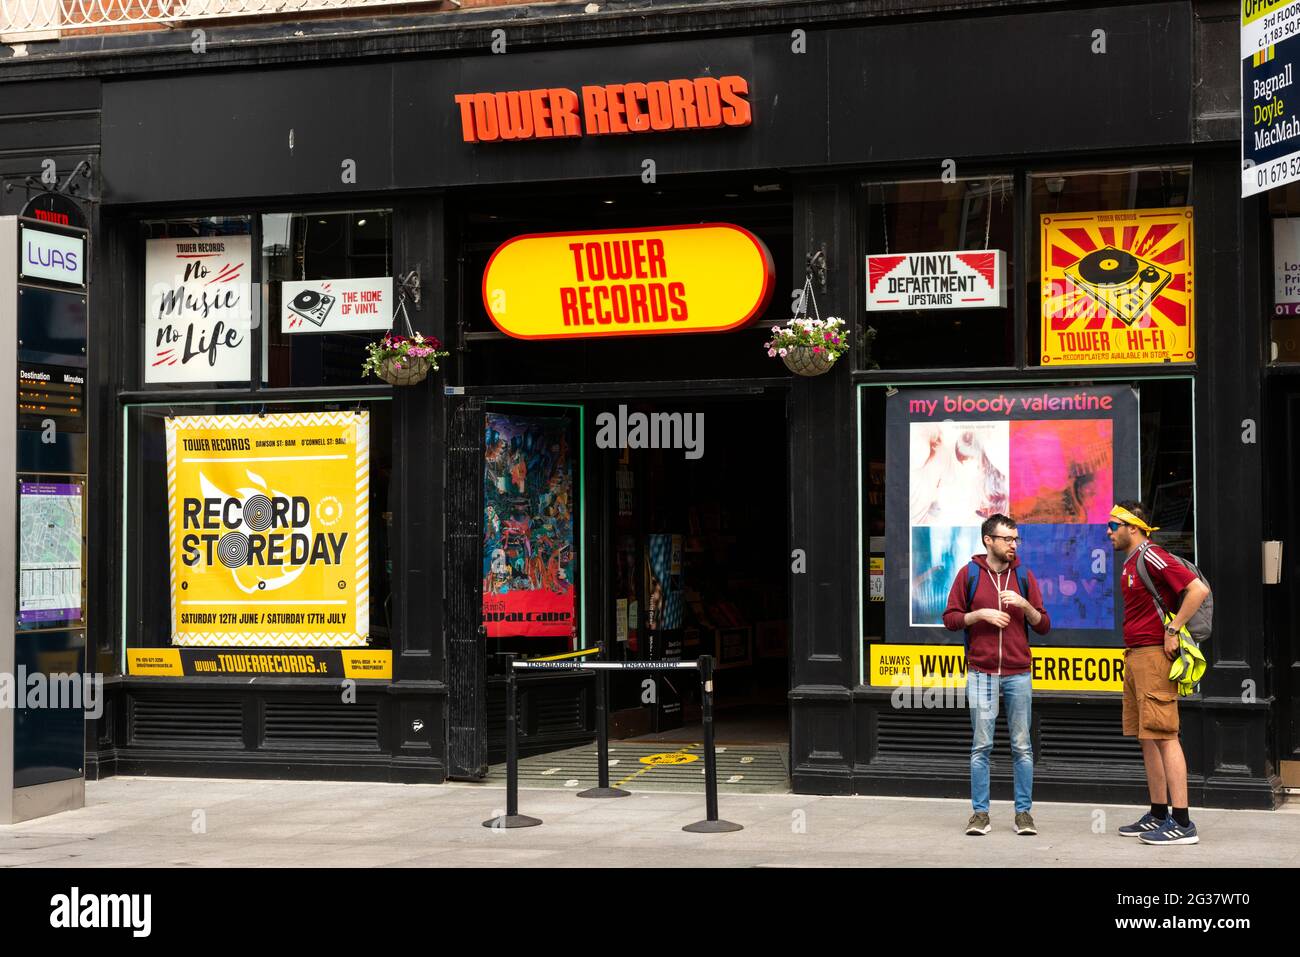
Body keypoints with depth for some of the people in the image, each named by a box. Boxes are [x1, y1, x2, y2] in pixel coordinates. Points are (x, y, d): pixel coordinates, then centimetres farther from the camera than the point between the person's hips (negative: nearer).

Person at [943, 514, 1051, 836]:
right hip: (981, 674, -1)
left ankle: (1023, 812, 10)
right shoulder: (969, 574, 4)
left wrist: (1025, 605, -9)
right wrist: (980, 614, -12)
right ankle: (980, 813, 7)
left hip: (1018, 673, 1)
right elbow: (950, 618, 3)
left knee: (1022, 747, 3)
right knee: (981, 746, 1)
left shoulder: (1024, 577, 8)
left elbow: (1043, 626, 8)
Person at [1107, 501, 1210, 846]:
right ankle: (1159, 815, 18)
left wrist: (1172, 629, -19)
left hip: (1154, 655, -10)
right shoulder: (1130, 563, 17)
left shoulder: (1152, 557, -13)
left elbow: (1198, 590, -21)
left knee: (1163, 736, -11)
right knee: (1146, 738, 12)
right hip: (1135, 656, 10)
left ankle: (1182, 823, -12)